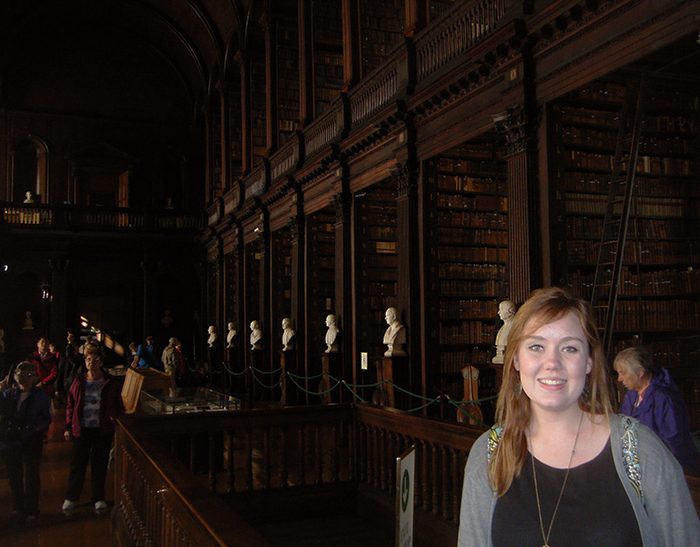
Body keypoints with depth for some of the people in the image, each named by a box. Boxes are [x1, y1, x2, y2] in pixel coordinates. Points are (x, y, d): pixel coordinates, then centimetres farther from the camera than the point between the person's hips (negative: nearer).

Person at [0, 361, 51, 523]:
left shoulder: (41, 396, -4)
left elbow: (46, 418, -2)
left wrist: (38, 427, -22)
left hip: (31, 442, -2)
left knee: (31, 476, 5)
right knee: (14, 476, 14)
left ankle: (31, 510, 18)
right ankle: (17, 508, 29)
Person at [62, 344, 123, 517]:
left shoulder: (109, 383, -2)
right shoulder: (79, 382, 1)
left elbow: (118, 405, 5)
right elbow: (70, 405, 5)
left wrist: (116, 418, -10)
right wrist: (68, 428, 4)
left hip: (103, 430, -1)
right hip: (81, 429, 1)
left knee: (100, 464, 8)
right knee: (77, 464, 6)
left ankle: (99, 499, 21)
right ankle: (71, 498, 22)